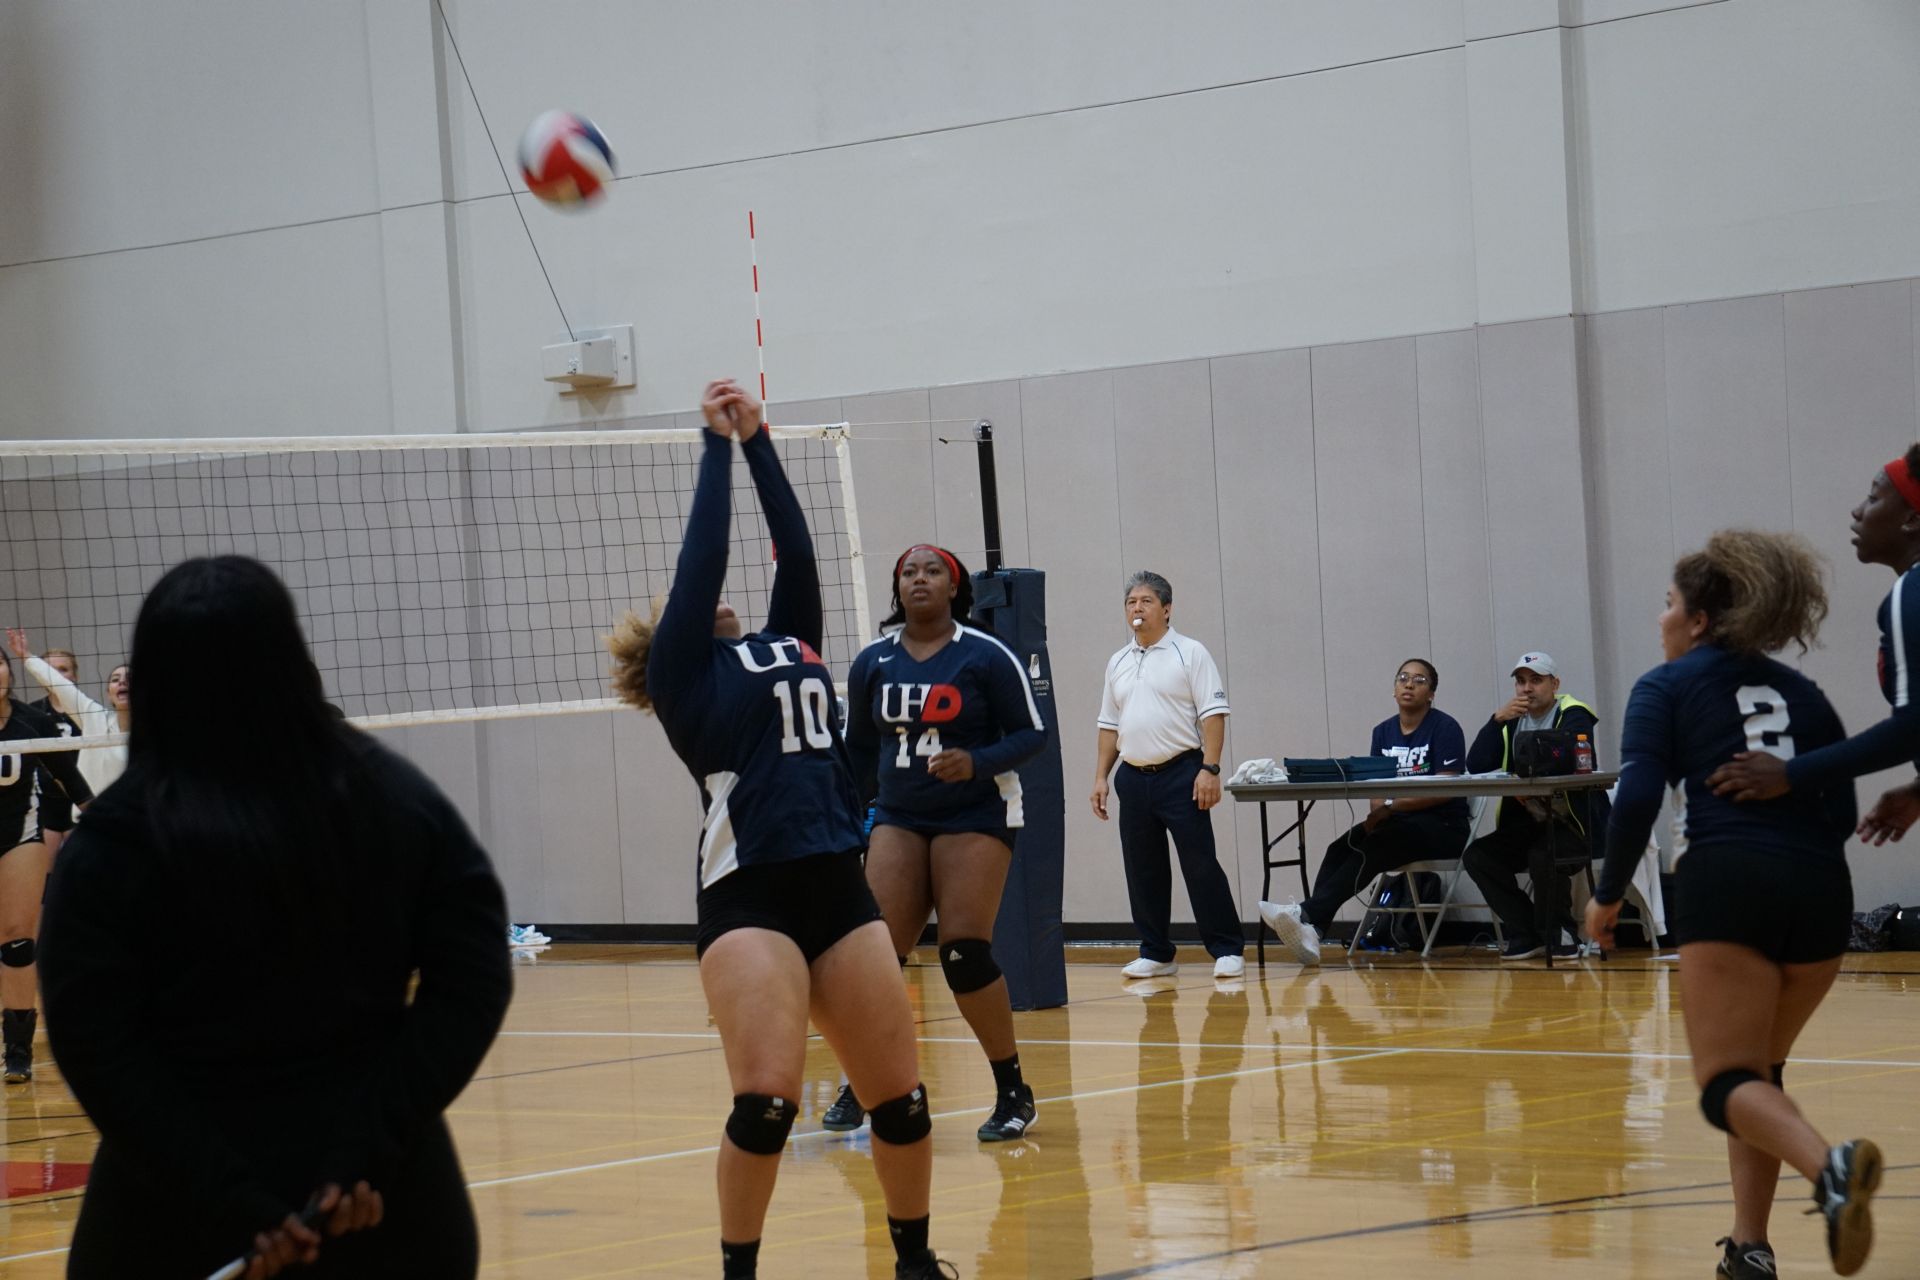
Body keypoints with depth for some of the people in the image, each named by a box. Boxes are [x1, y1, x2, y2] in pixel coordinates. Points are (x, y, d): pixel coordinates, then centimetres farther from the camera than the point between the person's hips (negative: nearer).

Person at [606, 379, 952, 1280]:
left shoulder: (790, 647, 22)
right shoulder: (683, 675, 8)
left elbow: (795, 550, 15)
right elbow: (702, 554, 5)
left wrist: (758, 440, 14)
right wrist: (718, 445, 13)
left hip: (837, 886, 6)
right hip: (747, 893, -5)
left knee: (901, 1098, 4)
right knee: (766, 1102, -16)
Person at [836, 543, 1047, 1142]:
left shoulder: (987, 656, -6)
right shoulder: (872, 663, 5)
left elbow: (1032, 733, -5)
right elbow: (858, 748, 16)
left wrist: (977, 763, -21)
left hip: (975, 816, -4)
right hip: (898, 817, 4)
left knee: (965, 952, -14)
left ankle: (1013, 1093, -1)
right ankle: (862, 1084, 9)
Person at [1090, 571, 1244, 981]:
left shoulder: (1189, 653, -2)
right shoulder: (1118, 663, 15)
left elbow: (1213, 714, -8)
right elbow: (1110, 726, 19)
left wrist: (1210, 769, -16)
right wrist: (1100, 777, 12)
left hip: (1180, 774, -6)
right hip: (1133, 778, 6)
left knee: (1200, 864, -6)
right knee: (1143, 871, 7)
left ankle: (1227, 951, -2)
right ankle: (1155, 954, 14)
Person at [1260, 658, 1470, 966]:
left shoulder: (1444, 728, -4)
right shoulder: (1383, 732, 15)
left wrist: (1390, 806, -21)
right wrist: (1376, 811, -16)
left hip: (1442, 826, -6)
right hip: (1394, 822, 6)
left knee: (1369, 852, -31)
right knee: (1340, 849, -22)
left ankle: (1307, 915, -43)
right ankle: (1309, 929, -38)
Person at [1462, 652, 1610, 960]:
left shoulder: (1573, 715, -5)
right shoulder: (1513, 720, 12)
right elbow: (1476, 766, -1)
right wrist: (1497, 720, -10)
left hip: (1575, 822, -6)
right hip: (1529, 824, 6)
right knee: (1477, 856, -15)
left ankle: (1560, 932, -9)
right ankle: (1527, 935, -7)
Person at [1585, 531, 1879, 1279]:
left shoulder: (1668, 687, 8)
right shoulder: (1802, 693, 21)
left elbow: (1637, 798, -4)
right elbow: (1840, 813, 13)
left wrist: (1609, 895, 7)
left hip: (1729, 885, -5)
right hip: (1821, 888, 5)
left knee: (1728, 1084, -5)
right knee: (1759, 1069, 21)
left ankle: (1829, 1167, -33)